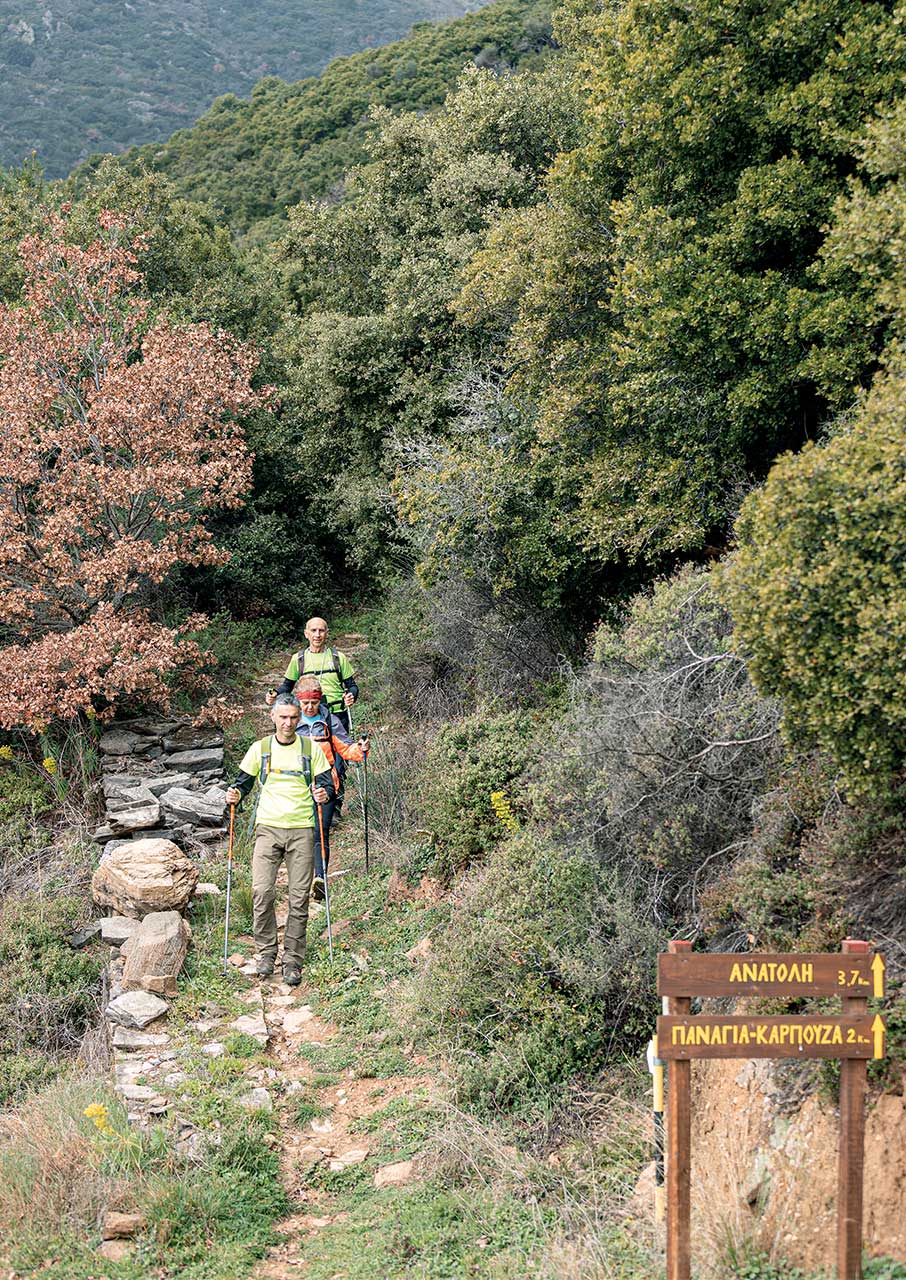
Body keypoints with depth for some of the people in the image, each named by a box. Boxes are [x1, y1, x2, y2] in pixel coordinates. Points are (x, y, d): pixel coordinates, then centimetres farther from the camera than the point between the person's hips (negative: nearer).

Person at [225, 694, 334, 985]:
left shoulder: (311, 748, 6)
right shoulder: (260, 749, 7)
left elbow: (326, 783, 7)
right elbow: (244, 781, 15)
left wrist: (324, 794, -16)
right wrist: (236, 793, -7)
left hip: (301, 829, 0)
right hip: (268, 827, 0)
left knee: (299, 898, -1)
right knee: (261, 892, -11)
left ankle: (293, 961, 8)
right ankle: (266, 952, 5)